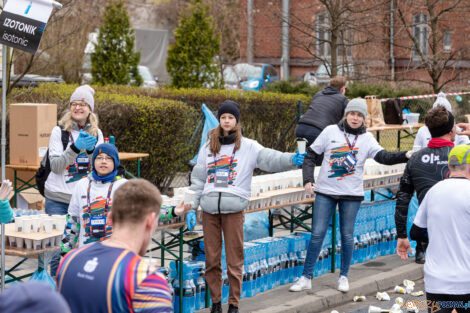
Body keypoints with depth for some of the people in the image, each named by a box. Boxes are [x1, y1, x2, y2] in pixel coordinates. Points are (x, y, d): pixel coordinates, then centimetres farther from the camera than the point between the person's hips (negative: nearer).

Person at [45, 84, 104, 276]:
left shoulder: (96, 133, 9)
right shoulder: (59, 131, 0)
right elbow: (55, 166, -8)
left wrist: (91, 150, -15)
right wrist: (75, 148, -22)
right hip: (58, 198, -2)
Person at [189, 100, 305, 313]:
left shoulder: (248, 147, 4)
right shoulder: (208, 148, 13)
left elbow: (270, 158, -12)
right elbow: (198, 179, 15)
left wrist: (291, 159, -32)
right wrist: (192, 207, 8)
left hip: (234, 209, -3)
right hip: (210, 210, 3)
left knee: (235, 261, -1)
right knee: (212, 259, 6)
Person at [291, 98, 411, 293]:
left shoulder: (367, 138, 2)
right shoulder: (331, 131, 2)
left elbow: (383, 157, -11)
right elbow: (311, 155, 6)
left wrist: (405, 156, -28)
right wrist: (308, 179, -5)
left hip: (352, 195, 0)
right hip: (325, 192, 0)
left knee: (347, 236, 6)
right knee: (317, 234, -1)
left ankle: (344, 277, 21)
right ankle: (306, 278, 6)